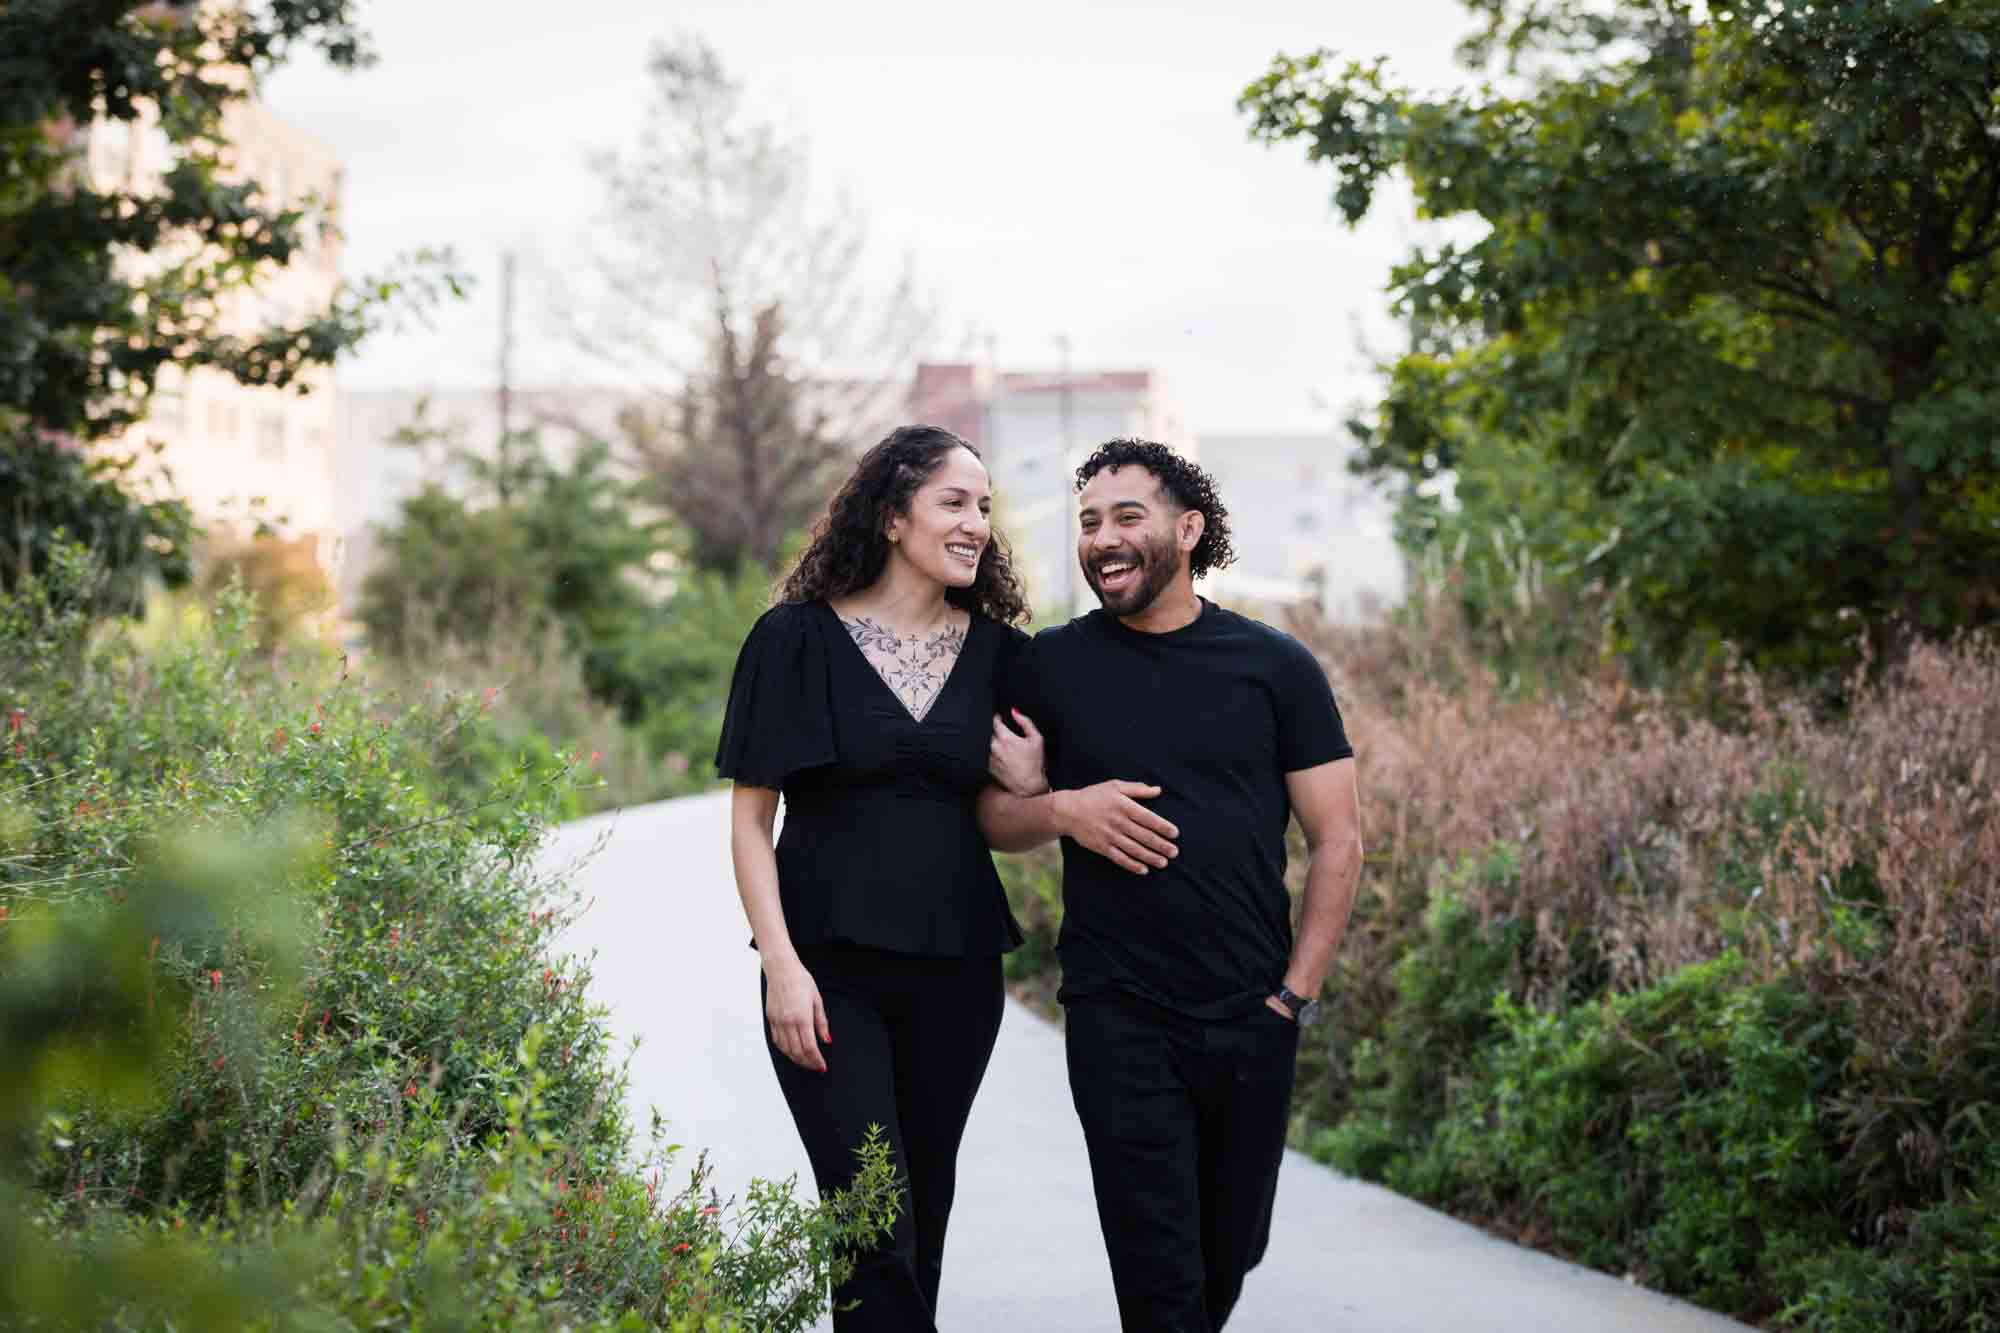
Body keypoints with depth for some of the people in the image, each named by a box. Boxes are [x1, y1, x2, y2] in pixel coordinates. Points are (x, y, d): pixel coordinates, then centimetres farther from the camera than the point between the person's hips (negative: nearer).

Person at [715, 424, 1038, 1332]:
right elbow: (750, 819, -4)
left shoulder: (998, 650, 6)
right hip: (831, 965, -4)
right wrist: (782, 966, -13)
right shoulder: (798, 636, -4)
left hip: (955, 968, 4)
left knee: (925, 1209, 10)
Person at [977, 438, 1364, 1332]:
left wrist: (1294, 992, -3)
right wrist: (1062, 810, -11)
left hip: (1252, 1024, 1)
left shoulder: (1276, 668, 1)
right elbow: (989, 818, 10)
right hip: (1119, 1021, -1)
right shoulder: (1048, 667, 2)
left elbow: (1337, 842, 3)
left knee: (1230, 1256, 14)